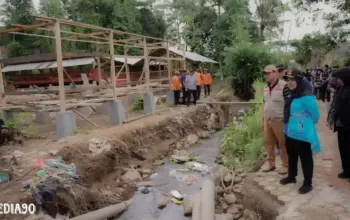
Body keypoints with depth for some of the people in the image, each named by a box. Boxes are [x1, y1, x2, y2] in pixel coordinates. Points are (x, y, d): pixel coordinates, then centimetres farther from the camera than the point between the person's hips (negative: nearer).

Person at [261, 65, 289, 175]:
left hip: (280, 121, -7)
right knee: (268, 142, 14)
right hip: (267, 120, 7)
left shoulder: (284, 86, -14)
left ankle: (286, 165, 20)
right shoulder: (266, 88, 10)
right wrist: (262, 120, 17)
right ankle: (270, 163, 29)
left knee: (283, 144, 6)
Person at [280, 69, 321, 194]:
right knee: (291, 156, 22)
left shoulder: (306, 97, -21)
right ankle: (291, 177, 39)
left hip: (302, 134, -9)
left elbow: (315, 115, -14)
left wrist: (306, 125, 3)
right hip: (290, 132, 9)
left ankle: (308, 183, 21)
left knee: (305, 158, 7)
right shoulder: (292, 95, 6)